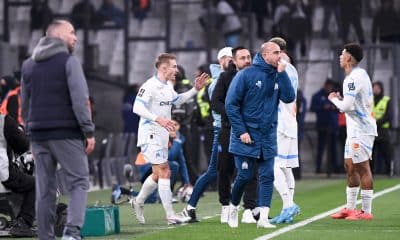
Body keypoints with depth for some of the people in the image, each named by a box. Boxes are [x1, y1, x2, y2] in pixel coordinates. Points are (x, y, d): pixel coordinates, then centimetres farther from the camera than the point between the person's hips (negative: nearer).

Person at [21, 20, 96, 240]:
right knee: (78, 183, -2)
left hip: (38, 133, 6)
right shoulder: (68, 61, -5)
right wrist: (89, 131, -10)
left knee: (44, 189, 8)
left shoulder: (29, 65, 16)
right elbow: (80, 99, -13)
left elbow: (25, 104, 18)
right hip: (66, 134, -6)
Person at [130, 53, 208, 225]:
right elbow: (137, 107, -24)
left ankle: (138, 202, 34)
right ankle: (170, 215, -9)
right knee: (164, 172, -11)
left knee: (158, 175, 17)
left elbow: (177, 100, 32)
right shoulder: (150, 86, -17)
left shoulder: (168, 87, 13)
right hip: (150, 135, -10)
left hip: (161, 136, 10)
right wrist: (158, 119, -33)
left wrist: (195, 89, 21)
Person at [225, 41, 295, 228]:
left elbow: (289, 98, -6)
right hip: (247, 135, -5)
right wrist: (241, 131, -13)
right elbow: (231, 104, -10)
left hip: (268, 136, 5)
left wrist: (282, 73, -12)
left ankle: (263, 217, -3)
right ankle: (233, 207, 23)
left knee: (267, 176, -3)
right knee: (244, 176, -1)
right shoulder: (246, 75, -9)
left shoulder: (277, 76, 7)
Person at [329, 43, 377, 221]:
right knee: (350, 166, 13)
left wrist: (334, 99, -2)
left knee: (362, 167, -8)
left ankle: (366, 211, -6)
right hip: (355, 130, 10)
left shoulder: (354, 78, -17)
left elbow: (346, 106, -20)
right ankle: (350, 208, 18)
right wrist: (340, 99, 11)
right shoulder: (360, 74, 16)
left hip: (361, 130, -10)